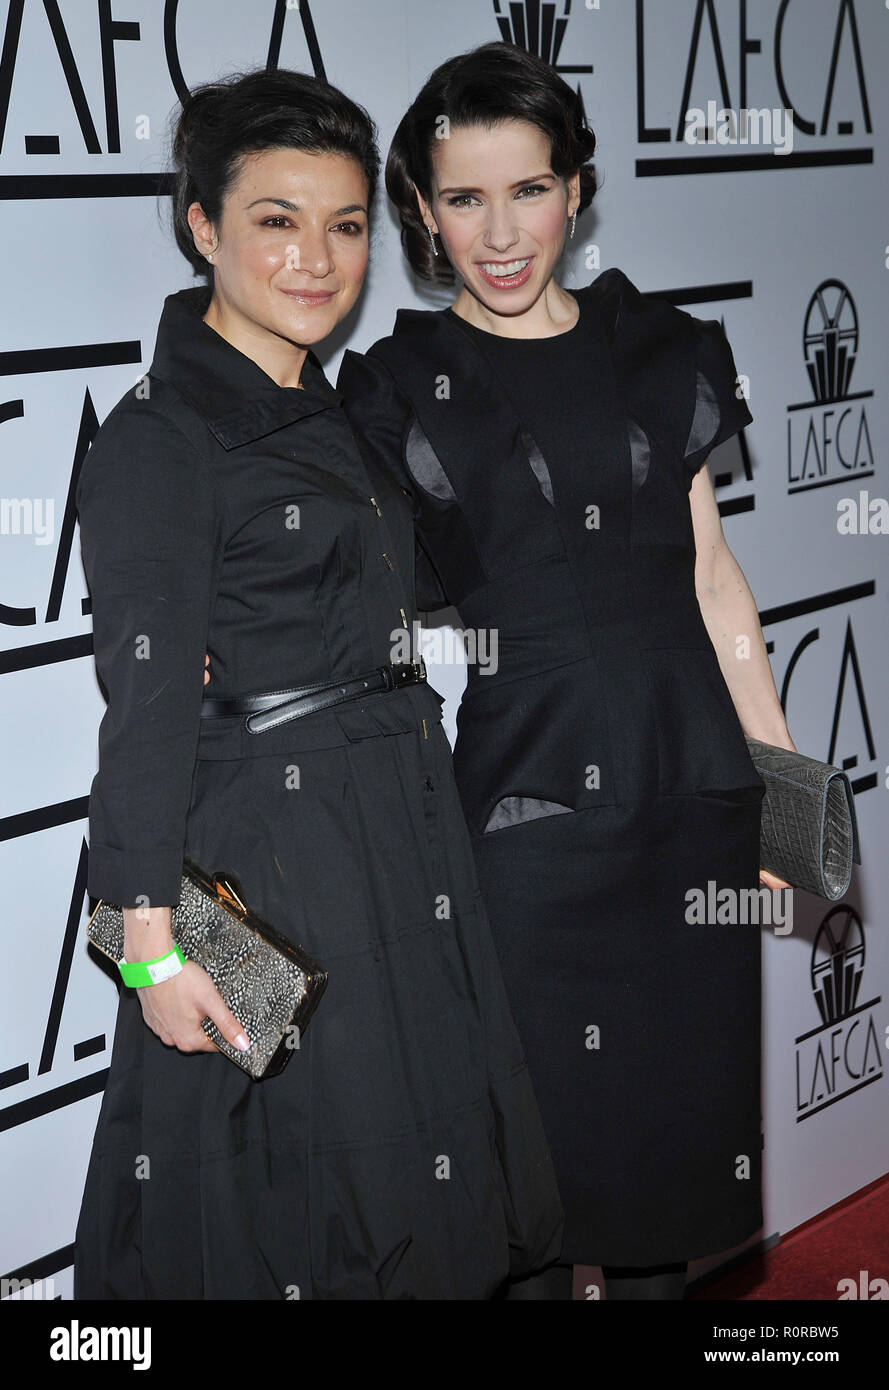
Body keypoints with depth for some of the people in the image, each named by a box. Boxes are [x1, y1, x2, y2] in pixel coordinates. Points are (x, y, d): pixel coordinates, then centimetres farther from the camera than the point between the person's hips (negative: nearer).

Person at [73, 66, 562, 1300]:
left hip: (404, 842, 8)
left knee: (412, 1180, 17)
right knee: (293, 1207, 3)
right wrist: (152, 931, -20)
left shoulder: (332, 414, 13)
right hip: (270, 854, -8)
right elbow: (146, 703, -17)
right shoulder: (158, 438, -13)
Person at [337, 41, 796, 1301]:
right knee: (546, 1115, 5)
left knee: (680, 1092, 11)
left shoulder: (663, 355, 8)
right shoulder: (400, 391, 0)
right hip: (526, 799, -3)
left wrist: (787, 779, 8)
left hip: (691, 789, 3)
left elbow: (712, 575, 11)